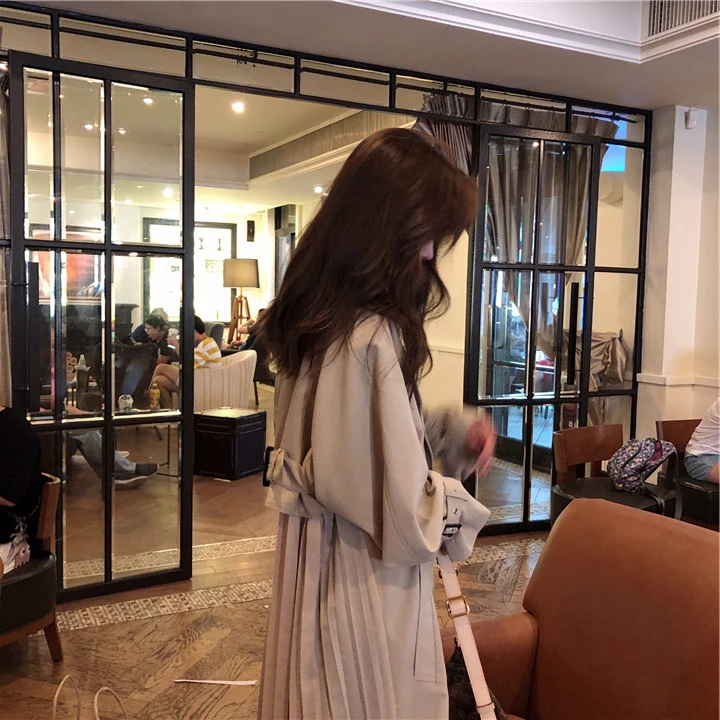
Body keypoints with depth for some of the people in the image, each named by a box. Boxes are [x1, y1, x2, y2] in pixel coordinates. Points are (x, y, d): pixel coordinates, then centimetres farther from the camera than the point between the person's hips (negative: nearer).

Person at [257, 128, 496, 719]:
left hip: (314, 559, 8)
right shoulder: (373, 338, -28)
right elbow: (403, 513, -27)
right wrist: (462, 508, -7)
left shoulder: (315, 318, 0)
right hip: (364, 582, -8)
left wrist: (451, 430, 2)